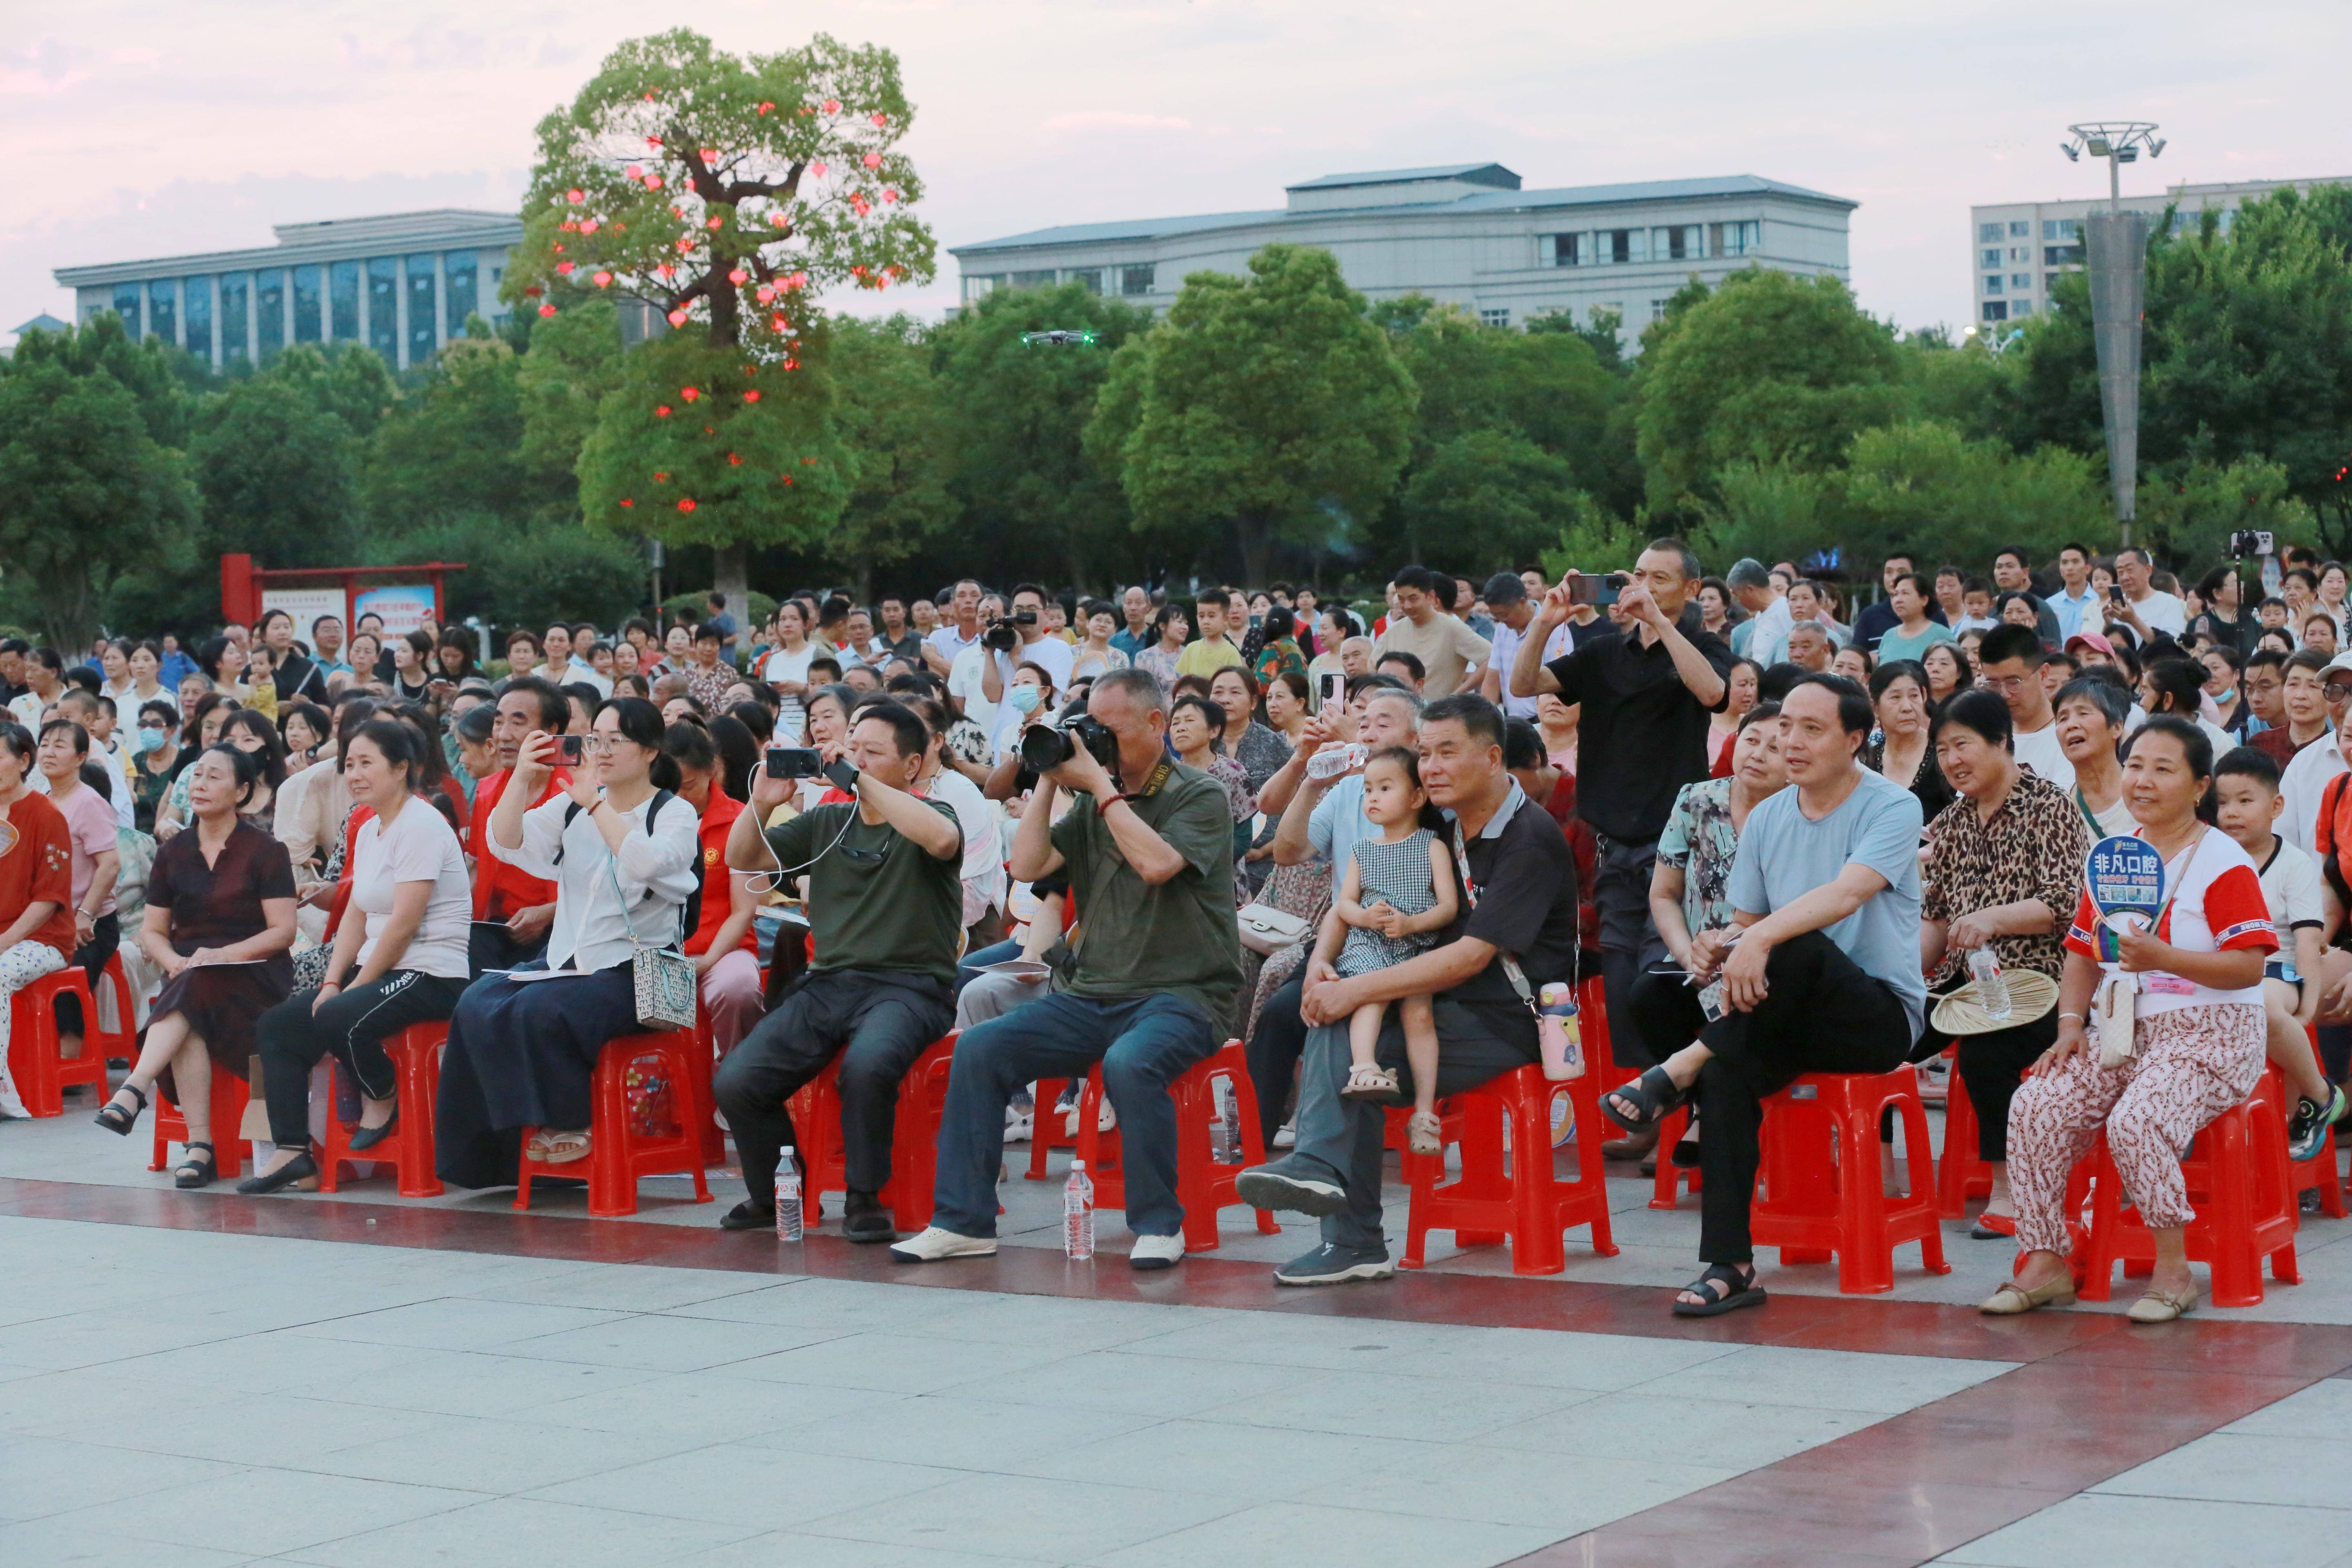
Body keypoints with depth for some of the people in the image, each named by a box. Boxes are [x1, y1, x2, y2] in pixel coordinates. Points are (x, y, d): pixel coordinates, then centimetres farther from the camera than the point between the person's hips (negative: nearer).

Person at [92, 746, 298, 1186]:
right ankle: (200, 1146, -38)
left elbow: (283, 931, -5)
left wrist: (223, 955, -18)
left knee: (190, 995, -38)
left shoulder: (264, 851, 2)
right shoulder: (173, 852, 15)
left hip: (254, 977, -3)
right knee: (189, 1031, -33)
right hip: (186, 977, 3)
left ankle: (133, 1091, -50)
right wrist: (175, 962, -7)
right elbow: (151, 931, 16)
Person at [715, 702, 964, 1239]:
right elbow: (741, 859, 16)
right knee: (735, 1082, -16)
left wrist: (862, 782, -20)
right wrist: (761, 803, -3)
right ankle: (775, 1195, 9)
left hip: (907, 986, -5)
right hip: (827, 983, 5)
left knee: (866, 1065, -38)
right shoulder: (826, 823, 20)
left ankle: (864, 1200, -16)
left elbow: (941, 839, -22)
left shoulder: (929, 818, 4)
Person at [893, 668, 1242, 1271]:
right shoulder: (1092, 804, 16)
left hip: (1181, 993, -6)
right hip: (1093, 995, 6)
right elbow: (1028, 866, 5)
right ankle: (963, 1221, -10)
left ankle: (1159, 1224, -21)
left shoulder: (1200, 799, -1)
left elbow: (1156, 864, -20)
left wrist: (1100, 785, -12)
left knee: (1129, 1061, -38)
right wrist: (1049, 781, 2)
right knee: (979, 1047, -13)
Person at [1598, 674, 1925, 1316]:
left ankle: (1681, 1069, -23)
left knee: (1797, 947, -37)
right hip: (1792, 1019, 5)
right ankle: (1729, 1267, -30)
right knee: (1727, 1072, -30)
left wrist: (1762, 938, -39)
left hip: (1881, 1014, -5)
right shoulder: (1767, 818, 13)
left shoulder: (1893, 808, -7)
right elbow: (1746, 922, 16)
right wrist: (1717, 947, -9)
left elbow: (1845, 895, -25)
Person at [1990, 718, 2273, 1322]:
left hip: (2207, 1037, -6)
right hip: (2121, 1033, 6)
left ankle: (2173, 1271, -15)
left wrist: (2161, 959, -27)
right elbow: (2082, 952, 19)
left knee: (2135, 1123, -32)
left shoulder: (2223, 863, -7)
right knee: (2034, 1108, -17)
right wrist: (2071, 1025, 3)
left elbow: (2249, 966, -16)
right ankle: (2044, 1261, -8)